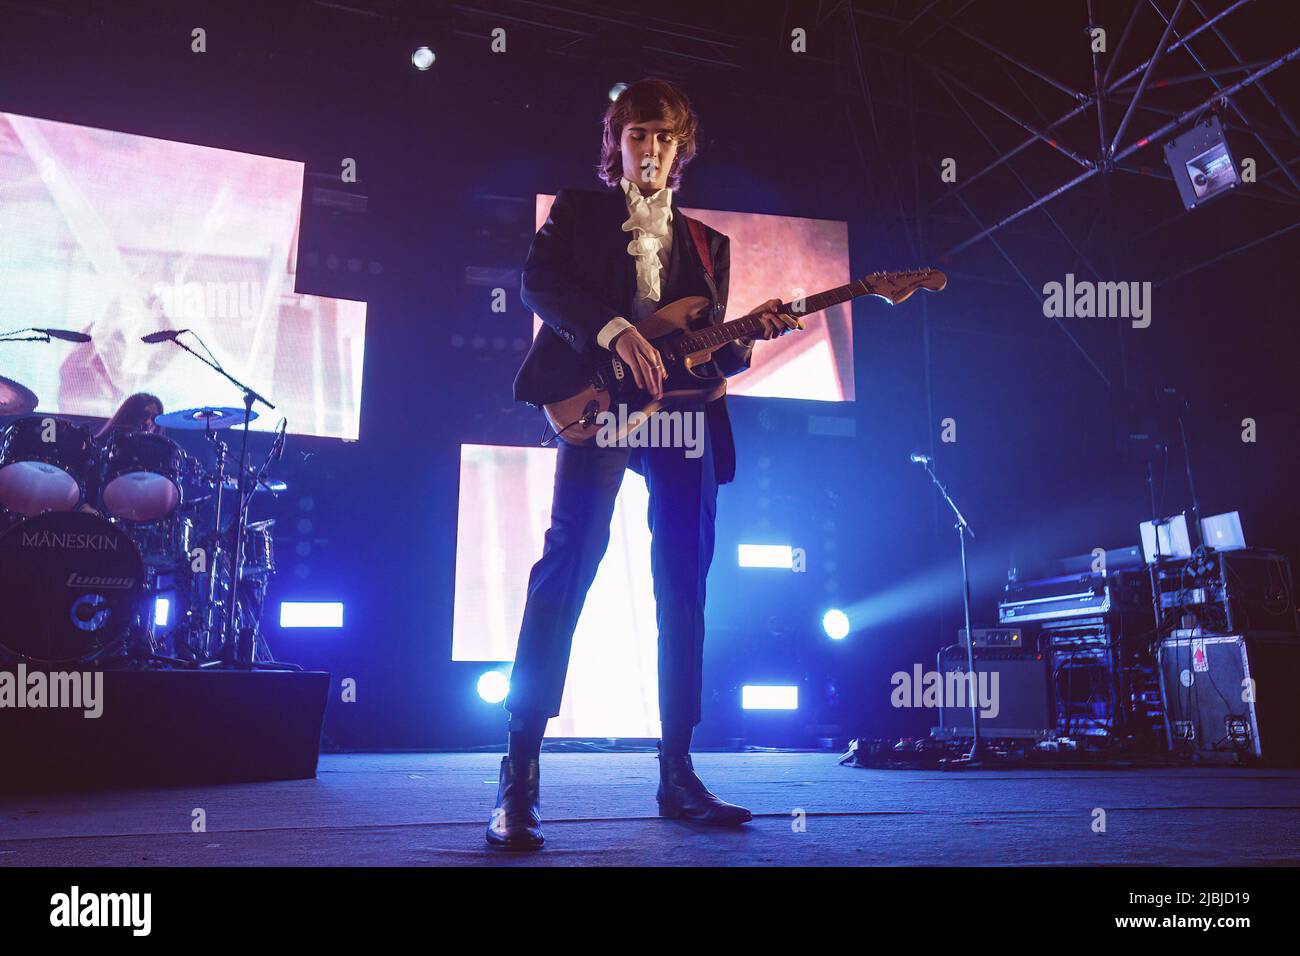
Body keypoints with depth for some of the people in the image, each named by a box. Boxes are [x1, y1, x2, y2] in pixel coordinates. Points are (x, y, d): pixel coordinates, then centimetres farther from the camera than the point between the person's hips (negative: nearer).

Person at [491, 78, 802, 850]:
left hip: (681, 410, 5)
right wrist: (613, 331, -19)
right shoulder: (578, 210, 16)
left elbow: (710, 350, 20)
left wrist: (752, 334, -2)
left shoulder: (706, 242, 26)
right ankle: (520, 778, -15)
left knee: (685, 587, 1)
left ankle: (678, 772, 8)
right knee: (569, 563, -17)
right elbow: (539, 281, -3)